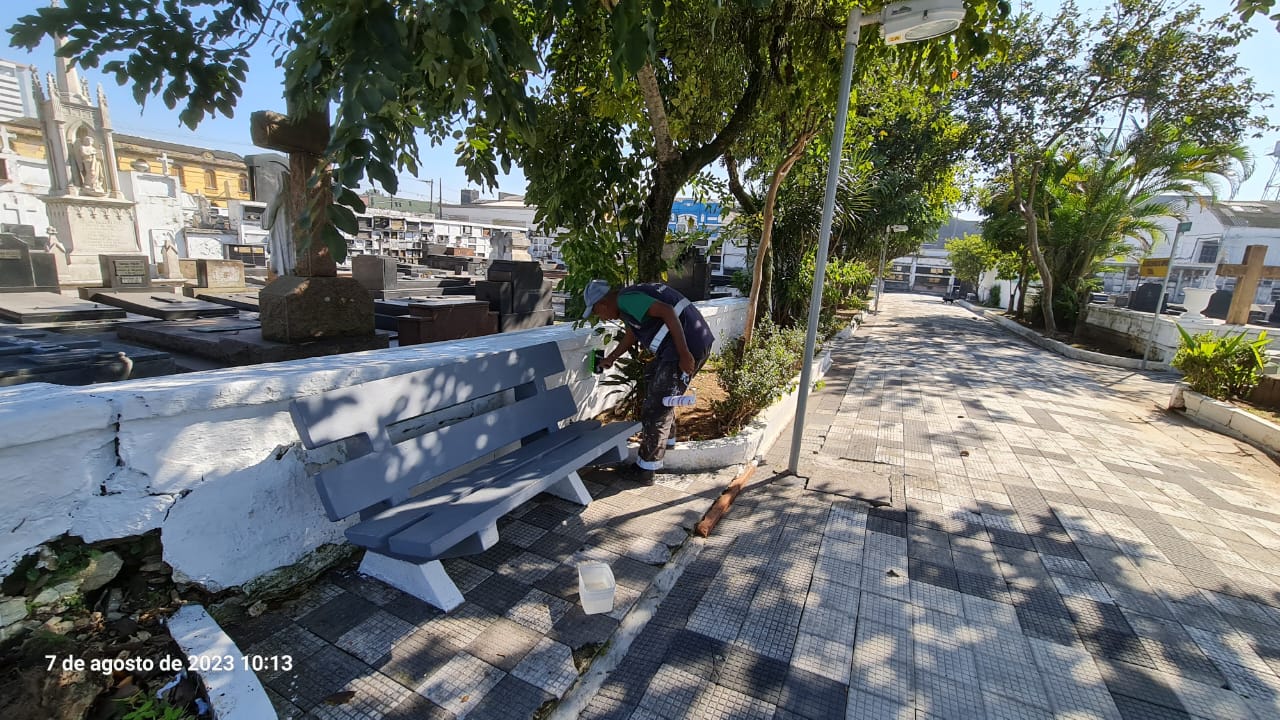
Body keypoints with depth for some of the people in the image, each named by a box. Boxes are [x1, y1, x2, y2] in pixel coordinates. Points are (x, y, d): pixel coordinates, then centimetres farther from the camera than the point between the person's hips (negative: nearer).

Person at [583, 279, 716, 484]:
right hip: (699, 340, 11)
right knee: (652, 375, 30)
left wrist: (684, 354, -24)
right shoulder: (629, 299, 21)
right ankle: (666, 436, 40)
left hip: (688, 345, -11)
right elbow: (632, 334, 37)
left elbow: (667, 311, -24)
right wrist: (611, 358, 51)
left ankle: (645, 469, 11)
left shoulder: (626, 300, -11)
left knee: (656, 407, -2)